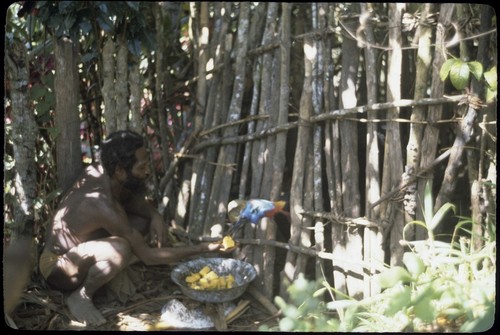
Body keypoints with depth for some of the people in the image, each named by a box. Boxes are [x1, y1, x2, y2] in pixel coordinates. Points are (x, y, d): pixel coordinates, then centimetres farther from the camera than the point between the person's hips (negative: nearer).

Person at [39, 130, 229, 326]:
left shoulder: (99, 172, -11)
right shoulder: (104, 206, -34)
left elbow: (131, 200, 11)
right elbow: (148, 256, -26)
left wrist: (155, 216, -11)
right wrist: (202, 249, -23)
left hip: (77, 249, 9)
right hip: (58, 268, -9)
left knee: (144, 220, -2)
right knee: (120, 249, -38)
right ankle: (80, 295, -13)